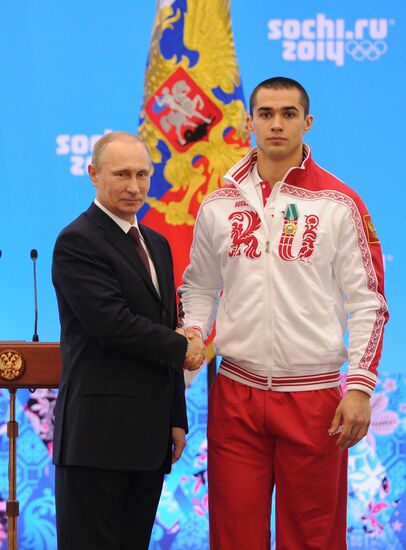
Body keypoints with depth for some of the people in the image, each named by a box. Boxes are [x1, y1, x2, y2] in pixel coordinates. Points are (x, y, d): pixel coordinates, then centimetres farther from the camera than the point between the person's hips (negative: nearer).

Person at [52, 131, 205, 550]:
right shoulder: (77, 242, -9)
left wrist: (177, 419, 17)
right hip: (98, 433, -8)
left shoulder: (157, 245, 18)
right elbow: (112, 324, -19)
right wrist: (182, 349, -6)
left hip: (149, 434, 8)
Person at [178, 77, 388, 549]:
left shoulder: (338, 204, -2)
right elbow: (200, 287, 18)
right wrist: (192, 332, -3)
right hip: (236, 393, 2)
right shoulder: (219, 205, 7)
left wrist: (360, 387, -9)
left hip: (313, 397, -2)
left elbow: (367, 301, -2)